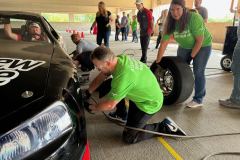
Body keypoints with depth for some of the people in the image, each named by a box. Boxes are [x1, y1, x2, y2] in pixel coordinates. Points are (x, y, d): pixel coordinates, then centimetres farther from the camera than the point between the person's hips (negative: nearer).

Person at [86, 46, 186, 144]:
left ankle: (164, 127, 5)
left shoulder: (123, 77, -36)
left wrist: (93, 108, -5)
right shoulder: (120, 58, -12)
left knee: (128, 137, 1)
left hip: (149, 103, -8)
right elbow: (100, 78, 3)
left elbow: (110, 105, -23)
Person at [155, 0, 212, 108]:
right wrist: (157, 62, -15)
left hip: (203, 45, -5)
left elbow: (199, 40, -26)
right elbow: (164, 43, -16)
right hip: (185, 46, 5)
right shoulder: (170, 23, -16)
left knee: (198, 72, -8)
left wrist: (192, 56, -19)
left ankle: (198, 99, 4)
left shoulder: (194, 18, -30)